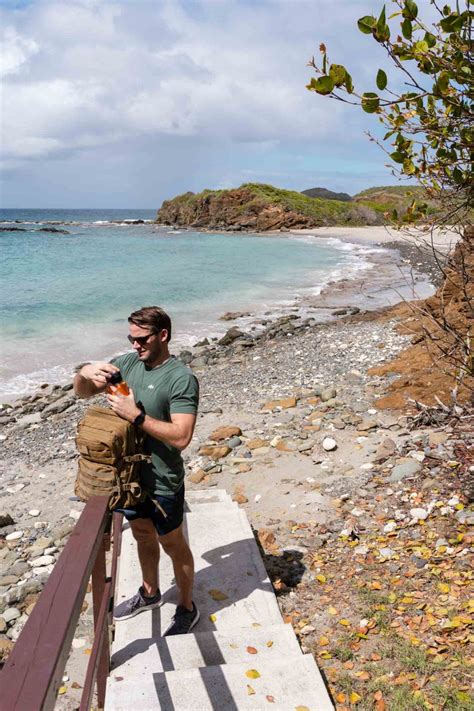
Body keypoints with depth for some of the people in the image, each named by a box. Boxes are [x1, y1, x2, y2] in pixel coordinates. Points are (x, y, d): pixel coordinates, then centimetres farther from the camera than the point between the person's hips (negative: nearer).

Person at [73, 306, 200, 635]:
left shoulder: (182, 379, -22)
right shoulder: (127, 363, -2)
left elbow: (181, 437, -29)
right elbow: (82, 392, 4)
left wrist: (136, 415, -33)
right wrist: (86, 372, -19)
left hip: (162, 482, -6)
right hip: (129, 474, 7)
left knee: (172, 545, 13)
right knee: (142, 535, 26)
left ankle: (187, 608, 35)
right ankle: (150, 593, 49)